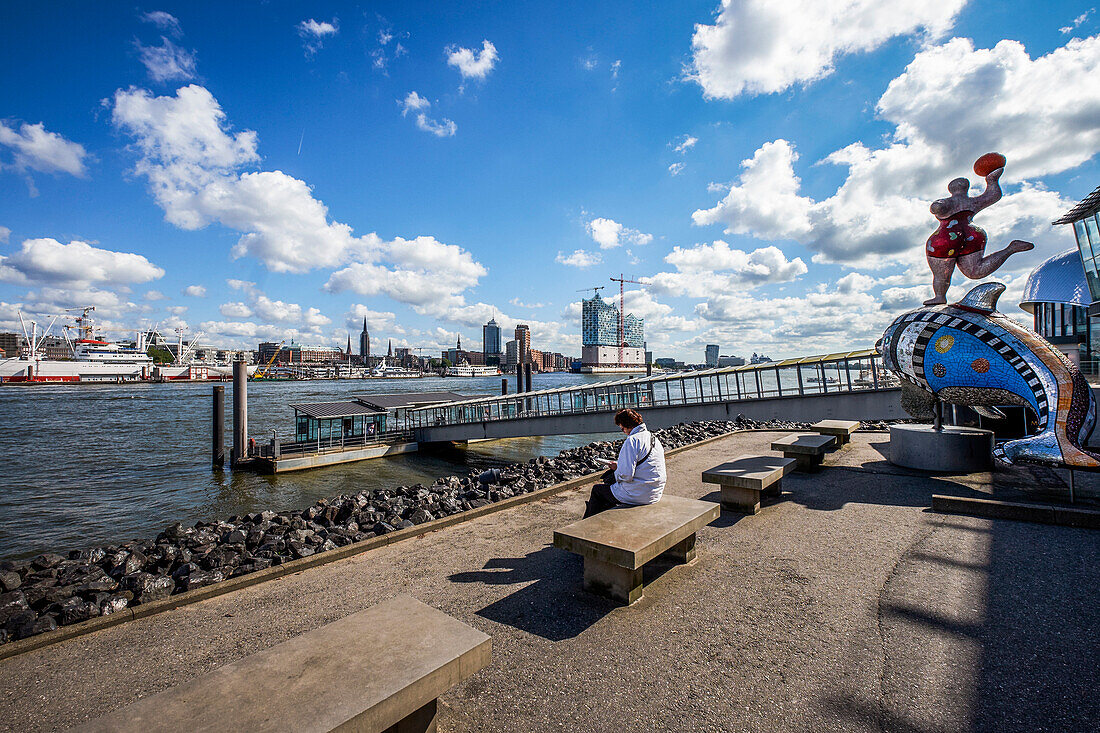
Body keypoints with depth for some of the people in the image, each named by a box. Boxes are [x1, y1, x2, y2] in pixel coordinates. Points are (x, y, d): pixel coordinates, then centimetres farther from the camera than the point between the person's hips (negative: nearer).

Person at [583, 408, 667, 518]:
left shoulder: (632, 440, -20)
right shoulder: (653, 437, 9)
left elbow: (626, 475, -25)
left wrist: (617, 468, -3)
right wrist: (619, 465, 13)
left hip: (637, 495, -9)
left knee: (596, 490, 12)